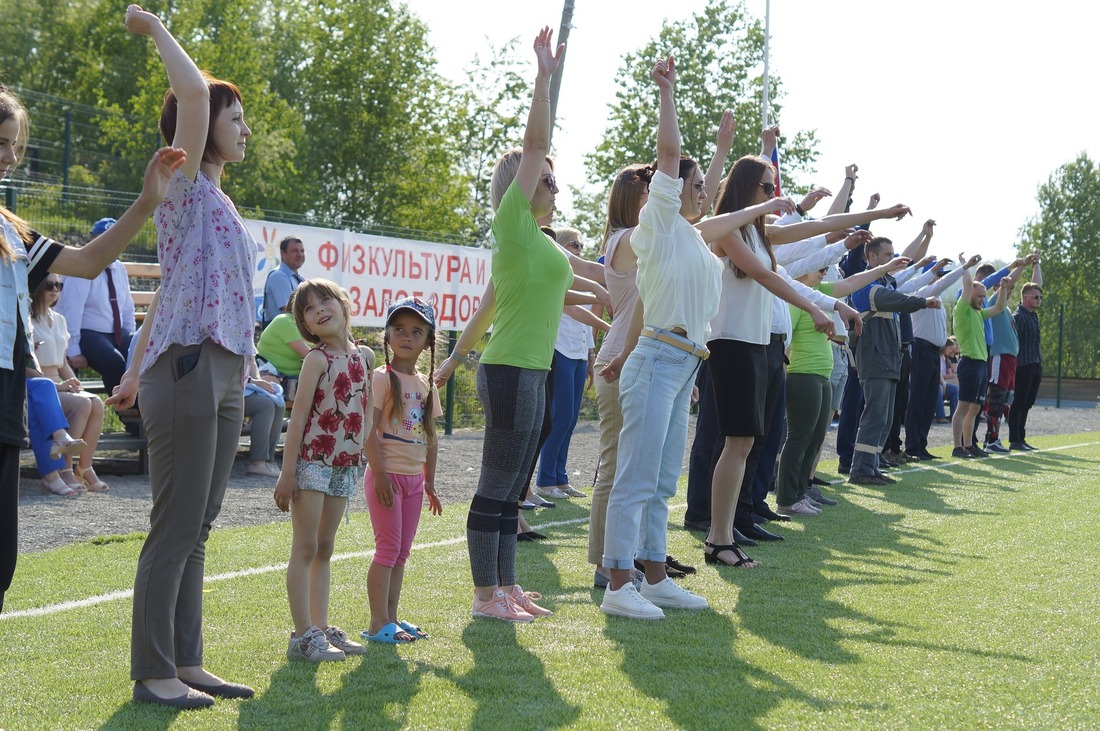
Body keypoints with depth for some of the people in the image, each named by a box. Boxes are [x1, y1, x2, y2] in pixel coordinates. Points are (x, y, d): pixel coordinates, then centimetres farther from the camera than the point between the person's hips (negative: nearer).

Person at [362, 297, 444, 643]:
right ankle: (378, 623, -2)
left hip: (413, 477, 7)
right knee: (388, 548, -6)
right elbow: (369, 430, -15)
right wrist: (380, 474, -20)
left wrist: (429, 484, 14)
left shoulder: (426, 385, 11)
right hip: (388, 474, -7)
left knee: (401, 552, 11)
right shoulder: (382, 378, -10)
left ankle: (391, 618, 18)